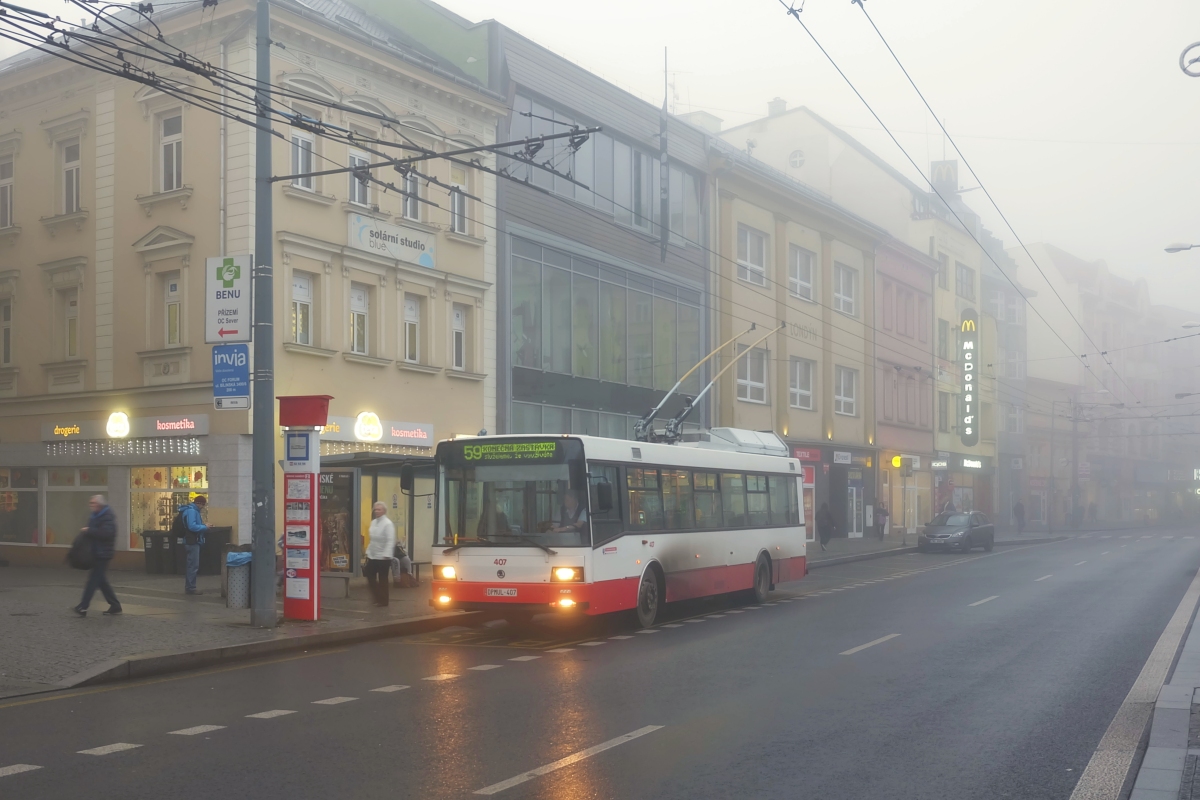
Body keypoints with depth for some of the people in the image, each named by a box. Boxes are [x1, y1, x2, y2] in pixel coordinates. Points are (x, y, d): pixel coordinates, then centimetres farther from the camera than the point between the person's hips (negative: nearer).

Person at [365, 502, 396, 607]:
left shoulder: (388, 523, -14)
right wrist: (368, 552, 13)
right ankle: (376, 597, 26)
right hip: (372, 556, 7)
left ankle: (383, 601, 15)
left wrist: (386, 555, -25)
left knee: (383, 580, 3)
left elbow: (390, 541, -20)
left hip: (383, 557, -7)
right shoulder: (373, 522, 10)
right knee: (370, 576, 11)